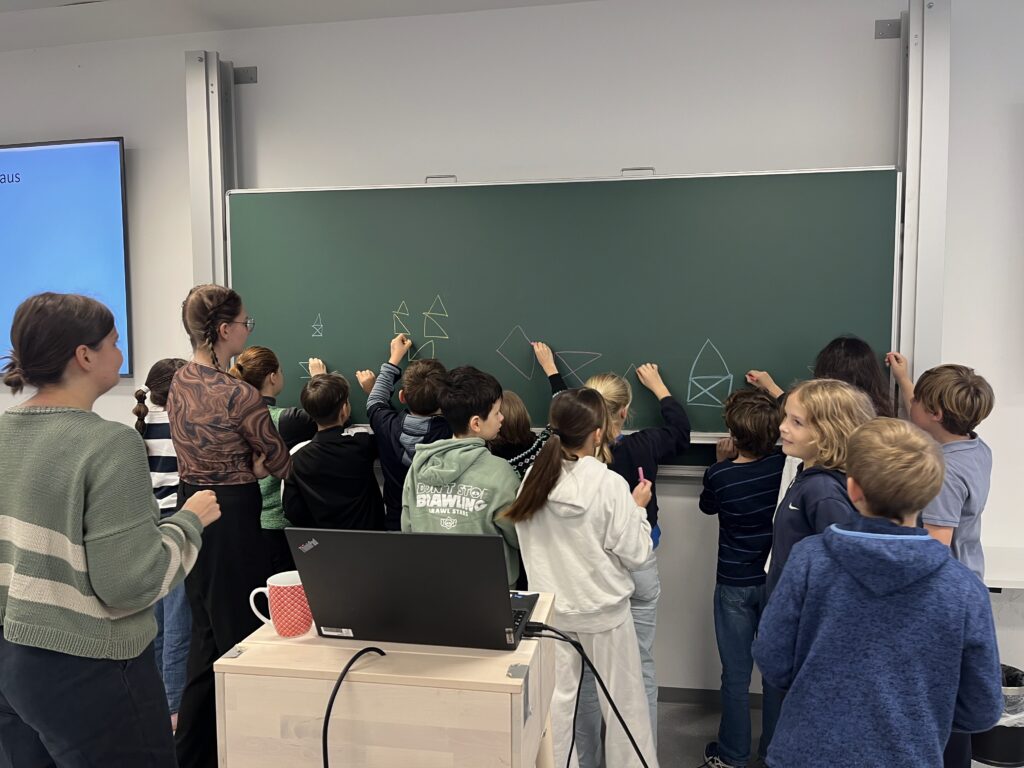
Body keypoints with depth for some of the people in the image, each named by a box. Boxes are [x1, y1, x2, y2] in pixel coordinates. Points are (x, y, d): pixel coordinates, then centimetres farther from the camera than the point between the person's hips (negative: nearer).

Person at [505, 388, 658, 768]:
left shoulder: (534, 477, -9)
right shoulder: (610, 484, -21)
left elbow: (530, 545, 4)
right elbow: (635, 554, -13)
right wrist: (638, 508, -1)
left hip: (553, 608, 4)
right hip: (604, 609, -3)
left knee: (557, 699, 17)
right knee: (623, 702, 16)